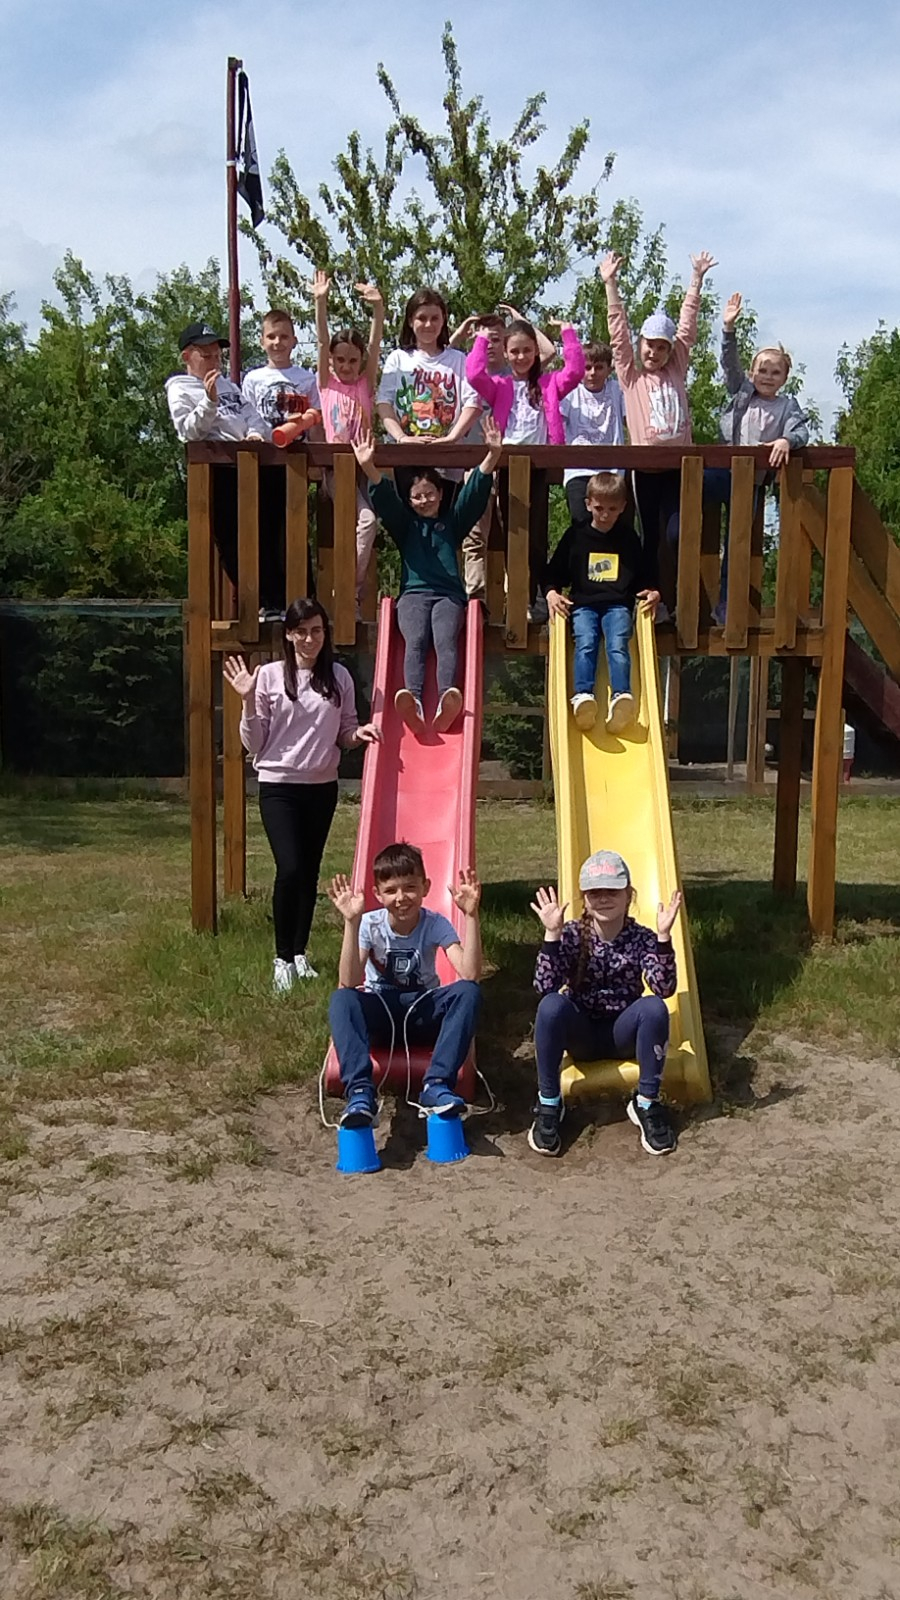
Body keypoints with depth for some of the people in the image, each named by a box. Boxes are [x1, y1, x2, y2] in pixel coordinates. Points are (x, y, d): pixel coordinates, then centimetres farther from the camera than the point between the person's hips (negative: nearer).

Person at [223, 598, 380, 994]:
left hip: (322, 787, 3)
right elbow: (254, 745, -4)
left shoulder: (339, 677, 1)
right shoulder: (269, 675, -6)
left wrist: (358, 734, -11)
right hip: (278, 786, -3)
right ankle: (283, 958, 2)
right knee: (290, 869, -14)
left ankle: (300, 953, 25)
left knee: (309, 872, 10)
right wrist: (248, 701, -17)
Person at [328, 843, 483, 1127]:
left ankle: (437, 1085, -33)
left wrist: (471, 916, -34)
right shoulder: (370, 924, -13)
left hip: (423, 1013, 1)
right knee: (341, 999, -32)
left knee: (468, 993, -29)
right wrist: (351, 923, -36)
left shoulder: (435, 924, -12)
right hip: (379, 1014, 0)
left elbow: (470, 975, -27)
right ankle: (359, 1093, -41)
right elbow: (349, 983, -28)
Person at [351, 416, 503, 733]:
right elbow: (385, 500, 4)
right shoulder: (404, 525, 21)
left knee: (445, 640, -29)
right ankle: (413, 704, -51)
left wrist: (492, 455, -6)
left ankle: (446, 705, -52)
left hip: (449, 595, 0)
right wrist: (369, 467, -15)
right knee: (415, 640, -28)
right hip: (413, 594, 0)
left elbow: (475, 494, 10)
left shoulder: (452, 522, 22)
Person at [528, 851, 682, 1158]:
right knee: (552, 1005, -33)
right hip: (580, 1034, 0)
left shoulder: (642, 938, -6)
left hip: (622, 1034, 0)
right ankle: (548, 1104, -15)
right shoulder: (572, 936, -7)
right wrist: (552, 934, -31)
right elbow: (545, 987, -22)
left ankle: (647, 1103, -14)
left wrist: (664, 936, -33)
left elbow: (664, 988, -23)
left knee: (654, 1007, -31)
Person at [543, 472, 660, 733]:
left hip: (618, 605, 0)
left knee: (618, 645, -27)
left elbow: (642, 576, 23)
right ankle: (583, 695, -44)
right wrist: (551, 592, -3)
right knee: (585, 643, -28)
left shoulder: (629, 537, 16)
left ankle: (620, 697, -43)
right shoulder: (575, 535, 12)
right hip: (583, 604, 0)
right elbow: (553, 572, 17)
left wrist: (651, 592, 2)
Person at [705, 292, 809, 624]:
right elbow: (730, 363, 0)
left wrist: (787, 440, -29)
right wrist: (729, 329, -14)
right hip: (721, 470, 0)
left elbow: (801, 430, -6)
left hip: (752, 480, 0)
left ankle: (724, 607, 13)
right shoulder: (741, 393, 11)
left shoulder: (788, 405, 9)